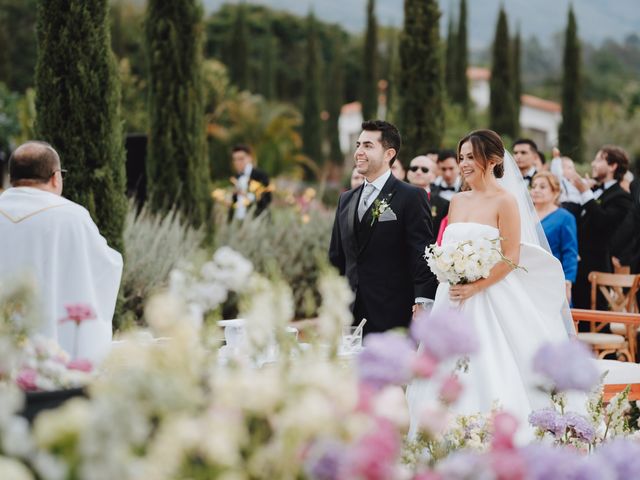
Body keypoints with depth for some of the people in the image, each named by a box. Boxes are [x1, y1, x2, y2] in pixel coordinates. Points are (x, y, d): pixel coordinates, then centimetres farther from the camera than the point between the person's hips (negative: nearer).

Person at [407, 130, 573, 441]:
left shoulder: (505, 201, -6)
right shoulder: (457, 202, 13)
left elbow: (511, 258, -12)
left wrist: (474, 288, -17)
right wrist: (449, 282, -1)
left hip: (489, 301, -6)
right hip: (453, 300, 6)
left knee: (489, 376, -7)